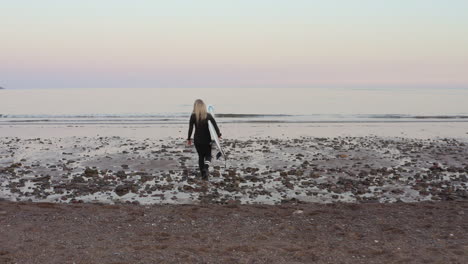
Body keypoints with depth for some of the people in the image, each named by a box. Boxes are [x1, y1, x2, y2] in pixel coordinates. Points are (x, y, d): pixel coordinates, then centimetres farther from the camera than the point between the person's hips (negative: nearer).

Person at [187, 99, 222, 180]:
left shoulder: (193, 116, -7)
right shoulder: (208, 115, -5)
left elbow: (190, 128, -6)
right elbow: (215, 125, -9)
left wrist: (189, 139, 4)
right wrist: (219, 135, 0)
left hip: (197, 140, 0)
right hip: (207, 139, 0)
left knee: (201, 156, 14)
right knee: (208, 155, 13)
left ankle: (203, 174, 12)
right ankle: (206, 168, -17)